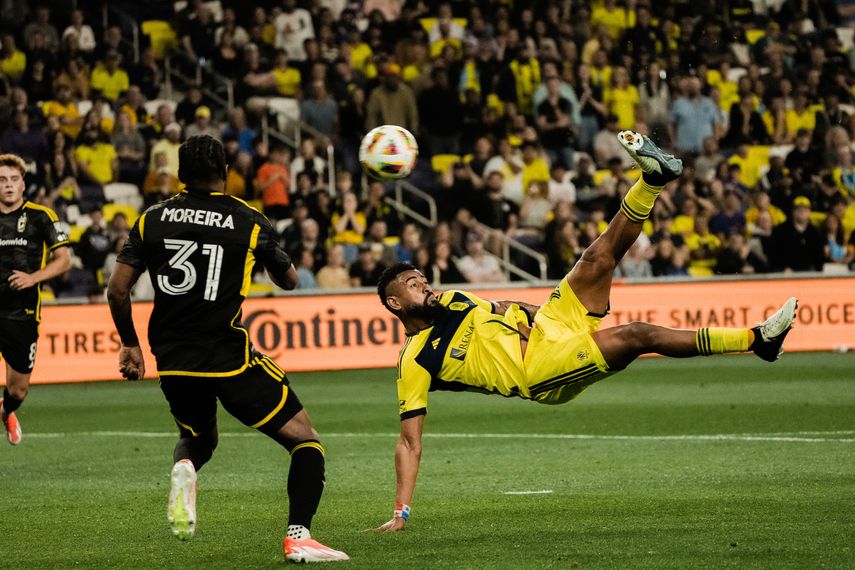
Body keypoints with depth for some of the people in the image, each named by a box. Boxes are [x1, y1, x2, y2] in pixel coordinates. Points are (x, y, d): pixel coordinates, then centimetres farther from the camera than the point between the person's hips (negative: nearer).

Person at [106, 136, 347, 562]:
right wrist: (267, 252, 33)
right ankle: (298, 536, -11)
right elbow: (289, 280, 13)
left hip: (173, 363, 4)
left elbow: (117, 290, 5)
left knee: (198, 438, 31)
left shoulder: (152, 219, 5)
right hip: (229, 360, -4)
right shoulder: (249, 222, -2)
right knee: (304, 438, 7)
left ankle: (184, 467, -6)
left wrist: (130, 344, 19)